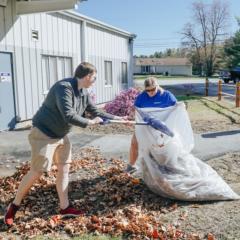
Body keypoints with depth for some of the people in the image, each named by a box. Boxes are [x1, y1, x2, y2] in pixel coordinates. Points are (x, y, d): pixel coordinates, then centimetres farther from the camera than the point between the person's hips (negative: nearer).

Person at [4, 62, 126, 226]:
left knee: (64, 168, 8)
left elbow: (96, 112, 11)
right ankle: (14, 205, 16)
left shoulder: (84, 93, 2)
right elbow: (68, 116, -33)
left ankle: (65, 207, 20)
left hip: (61, 135, 9)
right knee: (37, 171, -5)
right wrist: (90, 122, -21)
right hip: (44, 134, -9)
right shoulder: (64, 87, -26)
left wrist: (117, 118, 6)